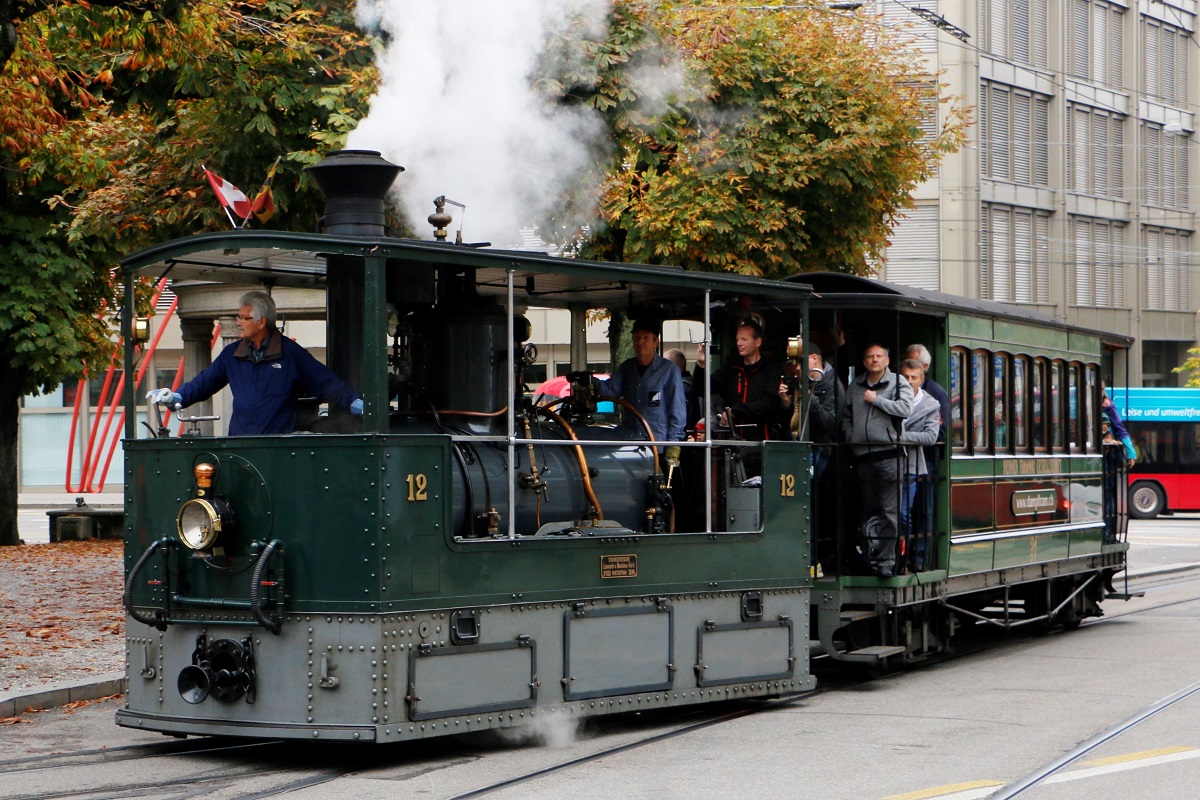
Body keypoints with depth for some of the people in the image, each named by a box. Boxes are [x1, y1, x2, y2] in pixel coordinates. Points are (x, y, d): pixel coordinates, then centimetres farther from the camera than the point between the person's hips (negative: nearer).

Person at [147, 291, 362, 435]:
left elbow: (325, 382, 1)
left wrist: (354, 402, -9)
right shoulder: (232, 354, 14)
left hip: (278, 446, -4)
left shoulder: (290, 353, 1)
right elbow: (205, 382, 19)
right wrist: (176, 397, 5)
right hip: (239, 444, 4)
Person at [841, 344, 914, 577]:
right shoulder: (855, 387, 17)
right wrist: (850, 437, 9)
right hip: (863, 455, 5)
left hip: (889, 454, -5)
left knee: (890, 510, -9)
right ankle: (871, 557, 15)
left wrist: (876, 400, -9)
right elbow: (846, 416, 24)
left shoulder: (898, 383, 2)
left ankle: (886, 560, -10)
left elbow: (905, 409, -14)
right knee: (869, 510, 10)